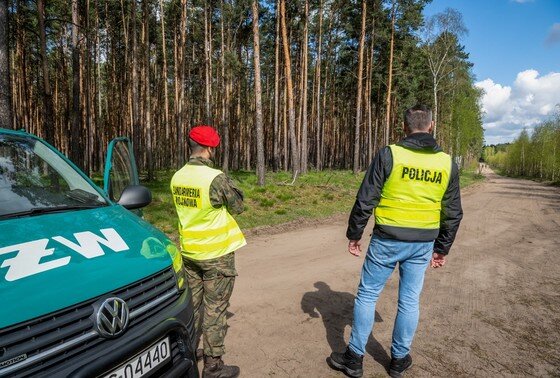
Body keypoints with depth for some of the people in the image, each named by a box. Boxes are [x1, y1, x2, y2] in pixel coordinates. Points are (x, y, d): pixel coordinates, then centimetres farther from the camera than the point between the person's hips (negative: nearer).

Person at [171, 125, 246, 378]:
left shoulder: (177, 177, 0)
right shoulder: (216, 178, -22)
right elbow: (237, 207, -10)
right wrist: (232, 189, 7)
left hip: (189, 252, 7)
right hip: (216, 254, -6)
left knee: (191, 305, 21)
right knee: (215, 310, 5)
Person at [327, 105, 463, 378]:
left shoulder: (389, 154, -11)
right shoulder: (447, 163, 3)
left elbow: (365, 199, -11)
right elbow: (453, 213, 8)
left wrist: (354, 234, 0)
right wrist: (442, 248, 18)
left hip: (387, 240, -4)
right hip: (423, 244, 4)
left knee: (367, 295, 9)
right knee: (409, 301, 15)